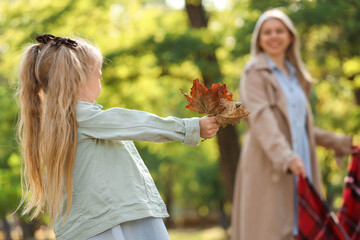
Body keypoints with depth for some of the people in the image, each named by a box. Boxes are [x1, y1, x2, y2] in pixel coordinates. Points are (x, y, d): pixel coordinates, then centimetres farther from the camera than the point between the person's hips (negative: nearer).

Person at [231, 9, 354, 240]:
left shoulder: (296, 76, 21)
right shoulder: (255, 73, -1)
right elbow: (261, 118, -17)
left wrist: (341, 143, 25)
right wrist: (285, 156, -31)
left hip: (301, 165, 7)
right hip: (269, 168, -6)